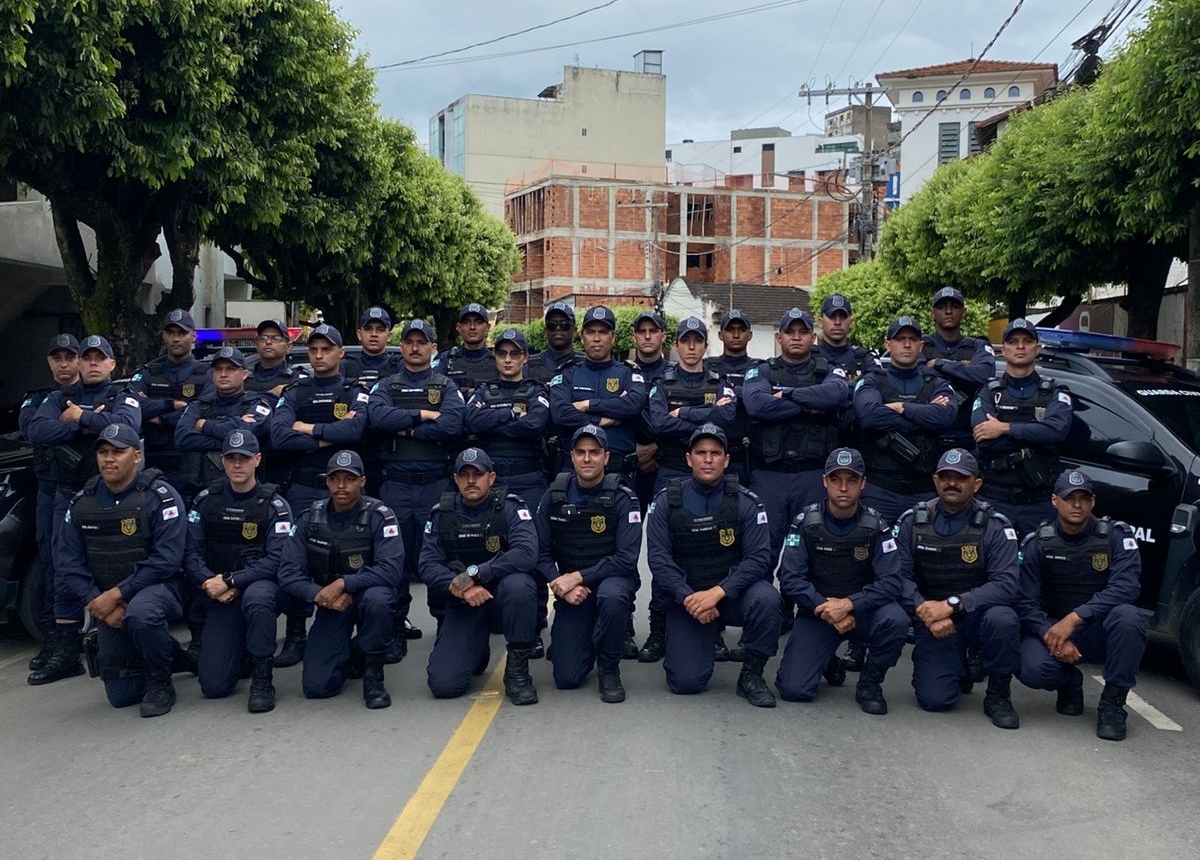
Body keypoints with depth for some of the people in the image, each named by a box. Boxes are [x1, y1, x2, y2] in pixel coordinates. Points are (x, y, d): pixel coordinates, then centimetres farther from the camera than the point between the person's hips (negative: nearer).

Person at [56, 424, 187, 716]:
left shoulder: (159, 496, -13)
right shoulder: (82, 502, 2)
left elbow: (166, 560, -20)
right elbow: (69, 562, 1)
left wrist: (117, 595, -22)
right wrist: (96, 603, -13)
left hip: (155, 587, -5)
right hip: (105, 603, 5)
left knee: (140, 613, -41)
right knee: (121, 695, 4)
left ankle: (161, 683, -14)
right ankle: (164, 652, 35)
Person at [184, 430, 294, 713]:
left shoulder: (274, 505, -7)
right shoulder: (206, 499, 2)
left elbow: (276, 560, -16)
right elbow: (191, 552, -2)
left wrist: (230, 581, -22)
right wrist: (209, 582, -19)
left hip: (259, 583, -2)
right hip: (218, 596, 3)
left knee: (257, 598, -41)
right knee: (214, 686, -8)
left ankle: (262, 677, -20)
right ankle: (239, 648, 28)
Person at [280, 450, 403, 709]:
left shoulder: (379, 515, -16)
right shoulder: (310, 517, -5)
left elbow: (391, 569, -26)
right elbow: (289, 573, -8)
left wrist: (343, 583, -32)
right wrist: (320, 595, -25)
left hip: (367, 593, -3)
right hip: (331, 605, 3)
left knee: (377, 599, -40)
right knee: (315, 687, -10)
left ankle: (373, 675, -14)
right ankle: (351, 654, 25)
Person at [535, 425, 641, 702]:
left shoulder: (622, 499, -11)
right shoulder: (554, 497, -2)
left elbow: (627, 558, -18)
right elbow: (541, 553, -1)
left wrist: (580, 576, -24)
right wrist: (562, 585, -18)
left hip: (611, 579, -2)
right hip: (570, 590, 2)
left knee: (612, 597, -40)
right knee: (566, 678, -9)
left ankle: (609, 668, -12)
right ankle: (588, 641, 28)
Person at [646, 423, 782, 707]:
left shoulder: (745, 501, -7)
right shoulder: (667, 501, -4)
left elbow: (758, 557, -14)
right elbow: (658, 558, -9)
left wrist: (718, 592, -26)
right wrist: (688, 597, -22)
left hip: (733, 591, 0)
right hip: (686, 596, 0)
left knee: (766, 599, -34)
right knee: (686, 681, -14)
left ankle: (752, 674, -9)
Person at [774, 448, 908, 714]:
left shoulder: (876, 526, -8)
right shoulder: (805, 522, -8)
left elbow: (890, 583, -15)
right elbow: (790, 579, -11)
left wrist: (849, 604, -27)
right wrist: (824, 608, -23)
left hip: (861, 610, 0)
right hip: (817, 611, 0)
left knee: (895, 620, -34)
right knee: (793, 689, -16)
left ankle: (870, 682, -5)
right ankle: (828, 660, 20)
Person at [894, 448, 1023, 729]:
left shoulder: (995, 526, -10)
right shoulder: (912, 521, -3)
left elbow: (1006, 585, -19)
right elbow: (900, 576, -6)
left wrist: (952, 605, -28)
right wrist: (926, 612, -24)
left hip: (977, 614, -1)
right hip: (932, 619, 1)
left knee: (1002, 619, -36)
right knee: (934, 699, -15)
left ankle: (998, 695, -8)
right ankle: (961, 667, 23)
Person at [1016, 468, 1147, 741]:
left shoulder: (1117, 535, -5)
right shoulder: (1036, 544, -2)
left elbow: (1126, 586, -21)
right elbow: (1027, 603, -7)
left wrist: (1074, 618, -31)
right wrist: (1052, 636, -27)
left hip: (1100, 633, 0)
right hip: (1051, 630, 0)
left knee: (1127, 616, -35)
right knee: (1033, 669, -32)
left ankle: (1113, 702, -13)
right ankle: (1069, 683, 8)